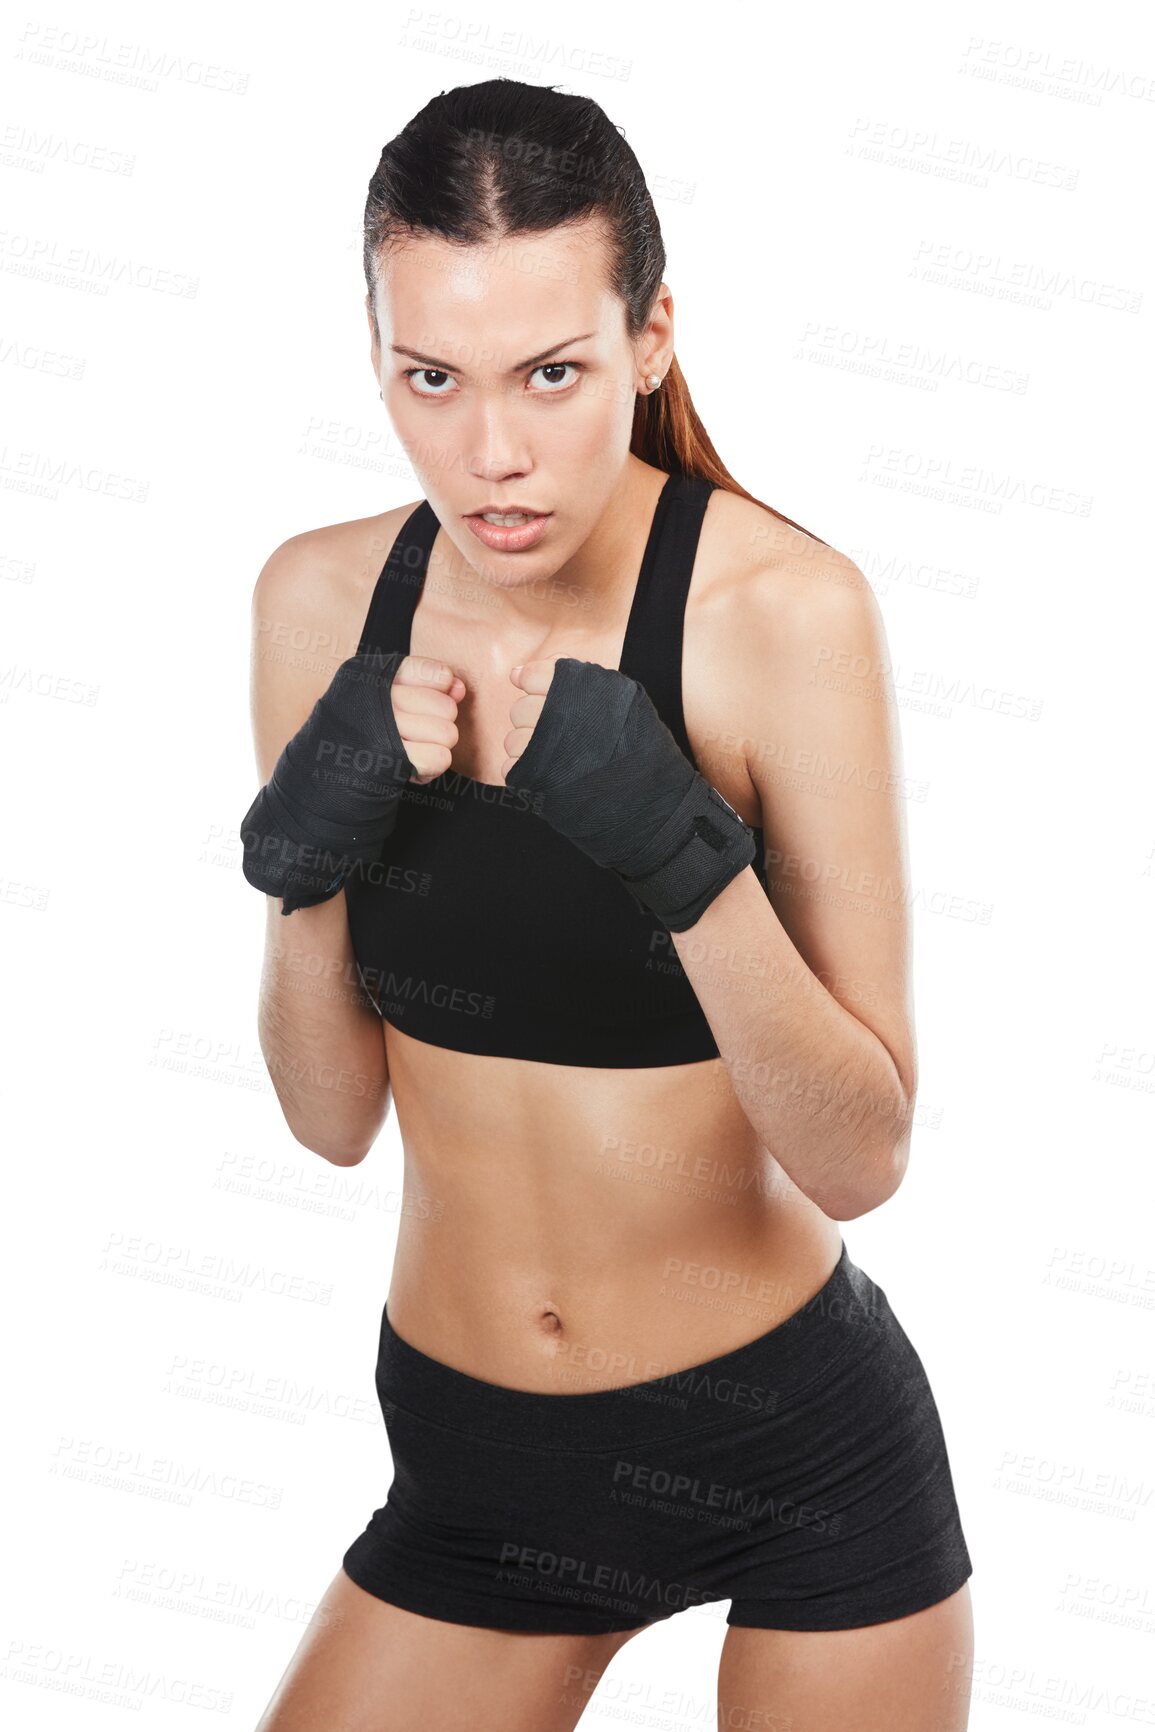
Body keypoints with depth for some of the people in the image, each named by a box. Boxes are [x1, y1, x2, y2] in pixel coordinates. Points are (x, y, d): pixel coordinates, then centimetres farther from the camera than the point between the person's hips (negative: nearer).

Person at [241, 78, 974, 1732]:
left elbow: (862, 1155, -19)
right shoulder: (323, 598, -6)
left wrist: (683, 854, -33)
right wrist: (300, 861, -20)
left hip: (788, 1434, -3)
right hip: (472, 1452, 4)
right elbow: (333, 1115, -3)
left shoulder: (782, 603, -20)